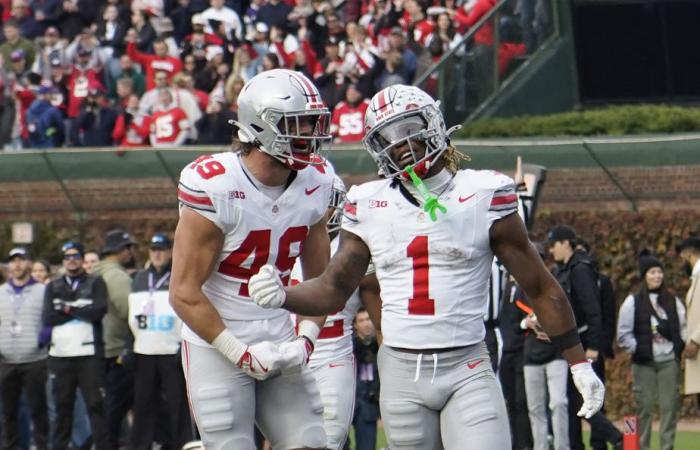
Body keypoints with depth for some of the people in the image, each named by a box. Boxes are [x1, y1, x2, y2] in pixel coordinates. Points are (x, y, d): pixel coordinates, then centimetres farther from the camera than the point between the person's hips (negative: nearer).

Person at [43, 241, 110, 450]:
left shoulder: (96, 283, 7)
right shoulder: (53, 287, 14)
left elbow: (99, 311, -11)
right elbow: (48, 317, -1)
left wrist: (68, 309, -5)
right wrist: (80, 311, -7)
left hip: (89, 354, -3)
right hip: (60, 354, 3)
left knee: (95, 404, -6)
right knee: (62, 405, 8)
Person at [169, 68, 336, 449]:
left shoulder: (313, 185, 1)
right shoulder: (215, 188, -18)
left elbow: (319, 281, 12)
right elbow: (184, 292, -16)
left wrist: (305, 339, -5)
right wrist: (240, 353, -17)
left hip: (278, 344, 6)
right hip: (216, 346, -6)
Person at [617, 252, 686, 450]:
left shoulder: (673, 301, 10)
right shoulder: (633, 302, 2)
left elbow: (683, 326, 10)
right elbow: (623, 334, 0)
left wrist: (682, 344, -7)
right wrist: (637, 349, -9)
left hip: (669, 361, 2)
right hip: (644, 363, -2)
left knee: (670, 407, -2)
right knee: (644, 407, -1)